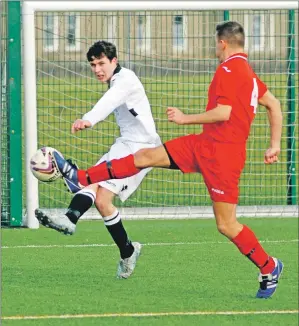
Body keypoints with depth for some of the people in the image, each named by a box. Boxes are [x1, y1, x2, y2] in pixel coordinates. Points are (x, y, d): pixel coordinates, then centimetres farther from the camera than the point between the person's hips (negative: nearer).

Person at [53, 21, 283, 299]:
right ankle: (82, 179, 9)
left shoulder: (228, 69, -14)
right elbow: (273, 104, 19)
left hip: (221, 153, -10)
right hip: (204, 144, 10)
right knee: (146, 156, 7)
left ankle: (269, 267, 10)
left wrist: (185, 118, -11)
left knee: (226, 225, -6)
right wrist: (274, 145, 21)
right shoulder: (247, 72, 14)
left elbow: (223, 112, -23)